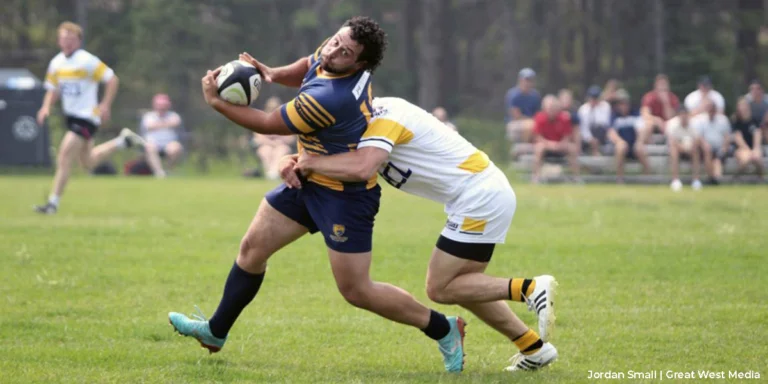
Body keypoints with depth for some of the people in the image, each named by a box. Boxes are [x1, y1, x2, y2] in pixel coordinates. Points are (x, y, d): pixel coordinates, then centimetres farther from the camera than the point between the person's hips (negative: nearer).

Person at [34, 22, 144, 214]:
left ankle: (53, 203, -13)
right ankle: (123, 141, 38)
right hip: (71, 116, 8)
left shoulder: (87, 61, -14)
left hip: (87, 117, -8)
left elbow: (112, 79, -12)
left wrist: (105, 105, -18)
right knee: (87, 162, 19)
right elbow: (52, 89, 16)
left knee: (65, 156, -17)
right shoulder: (56, 63, 6)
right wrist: (46, 107, -3)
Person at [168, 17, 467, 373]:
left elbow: (267, 124, -22)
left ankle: (444, 330, 11)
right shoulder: (328, 56, -9)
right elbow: (307, 68, 18)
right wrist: (272, 74, -3)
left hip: (345, 196, -9)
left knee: (356, 291, -4)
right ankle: (215, 331, 28)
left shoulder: (329, 99, -34)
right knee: (253, 247, 12)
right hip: (309, 182, 9)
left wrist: (216, 102, -10)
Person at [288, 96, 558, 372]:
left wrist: (309, 162, -20)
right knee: (459, 286, 16)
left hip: (481, 197, -10)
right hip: (487, 191, 10)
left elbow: (361, 168, -34)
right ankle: (534, 348, 18)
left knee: (440, 289, -5)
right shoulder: (380, 115, 13)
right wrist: (294, 164, -6)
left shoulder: (382, 117, -16)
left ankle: (530, 289, -11)